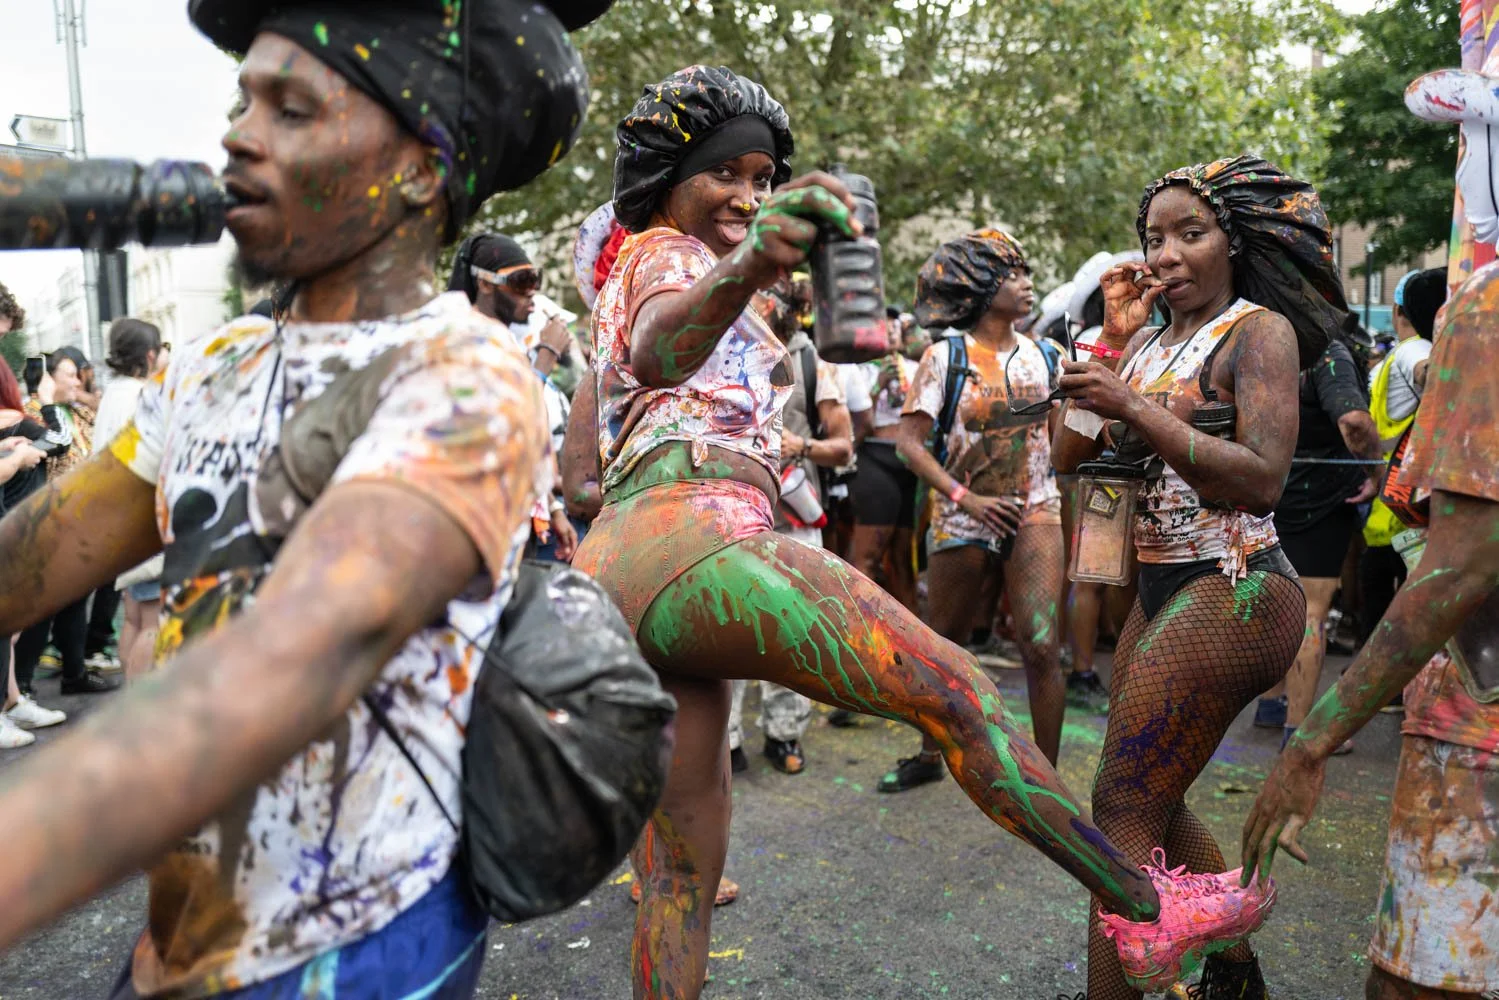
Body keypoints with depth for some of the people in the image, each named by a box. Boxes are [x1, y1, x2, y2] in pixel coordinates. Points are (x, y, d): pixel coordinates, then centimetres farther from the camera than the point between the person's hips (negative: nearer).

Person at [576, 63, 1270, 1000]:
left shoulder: (632, 271, 33)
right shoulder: (664, 254, 4)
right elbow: (659, 347, -21)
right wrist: (743, 269, -43)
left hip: (616, 582, 11)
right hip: (689, 537, -10)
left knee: (682, 872, 10)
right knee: (955, 691, -11)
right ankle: (1146, 904, -4)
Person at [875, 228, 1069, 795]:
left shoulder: (1041, 356, 8)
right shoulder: (947, 356, -4)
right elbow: (909, 441, -9)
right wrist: (966, 499, -15)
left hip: (1034, 515, 2)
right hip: (963, 522, -1)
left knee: (1042, 647, -11)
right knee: (942, 645, 12)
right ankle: (930, 755, 33)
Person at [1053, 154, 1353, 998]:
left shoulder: (1259, 330, -7)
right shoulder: (1154, 342, 13)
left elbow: (1263, 478, -19)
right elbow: (1070, 455, 7)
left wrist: (1134, 409, -25)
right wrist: (1114, 340, 2)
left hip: (1231, 589, -8)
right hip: (1164, 586, 8)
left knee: (1123, 807, -9)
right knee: (1154, 802, 16)